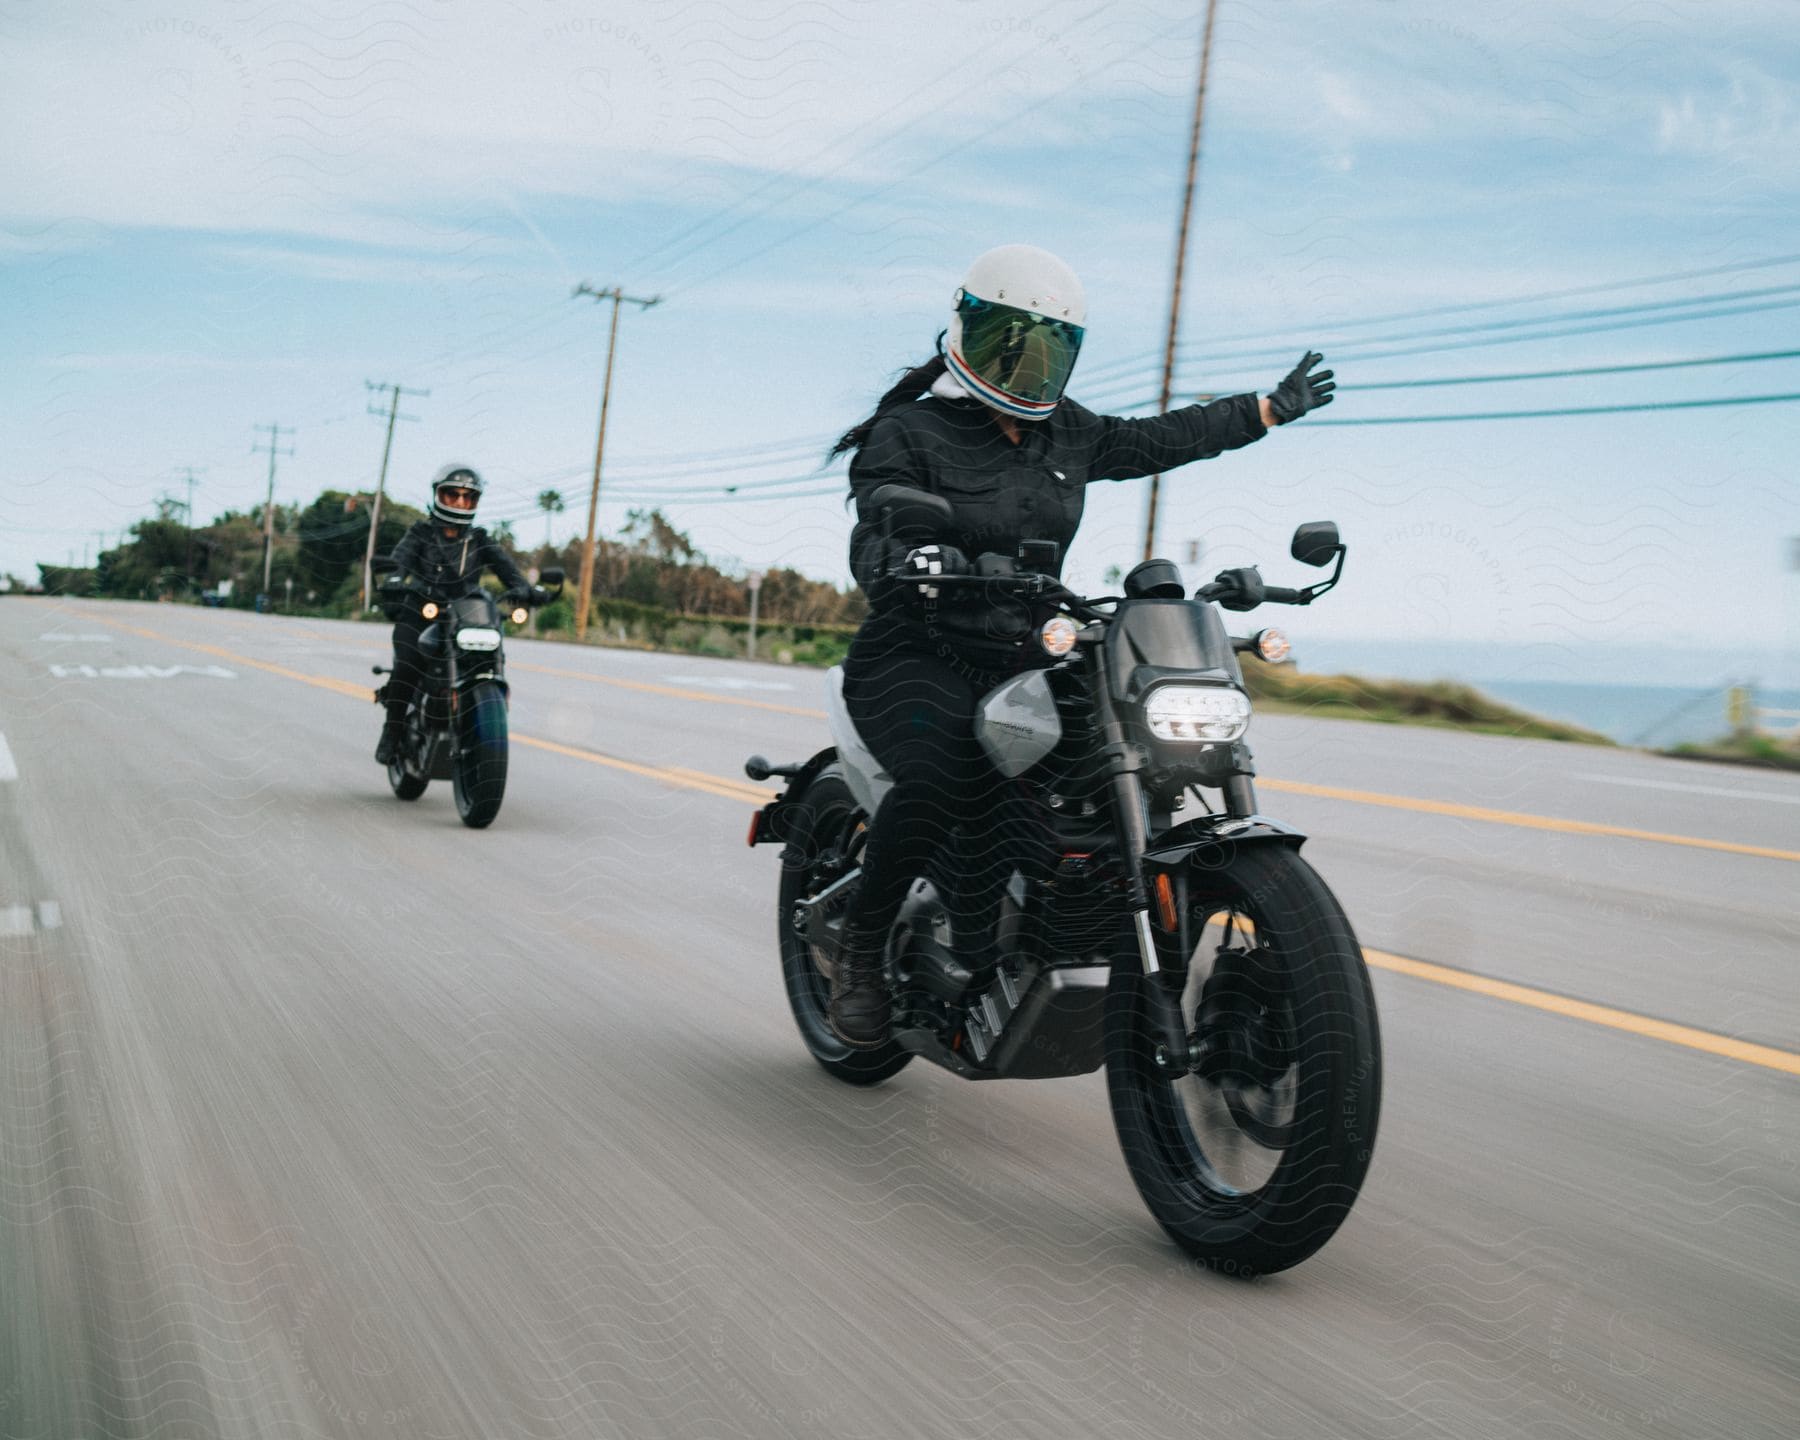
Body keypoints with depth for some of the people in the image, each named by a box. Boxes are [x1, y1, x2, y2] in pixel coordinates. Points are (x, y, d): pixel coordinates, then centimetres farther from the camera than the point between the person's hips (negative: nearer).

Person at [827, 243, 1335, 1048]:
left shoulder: (1066, 436, 15)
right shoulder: (908, 434, -4)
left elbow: (1158, 440, 29)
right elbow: (873, 537, -20)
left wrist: (1272, 409, 36)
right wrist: (908, 559, -44)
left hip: (1023, 668, 6)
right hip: (915, 662, -6)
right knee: (937, 783, -35)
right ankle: (860, 953, -12)